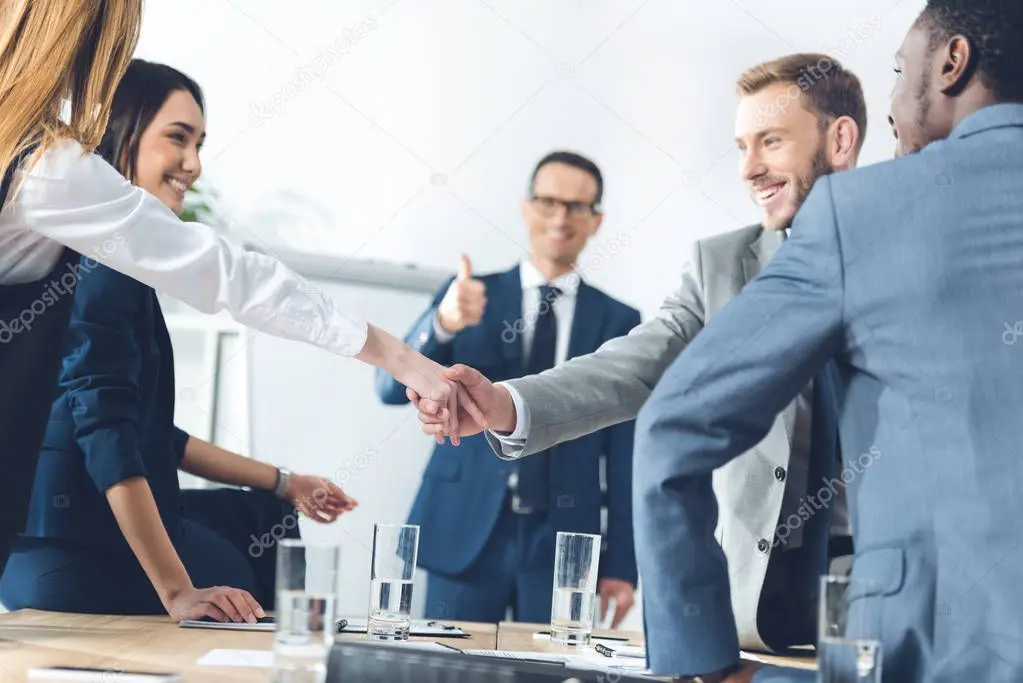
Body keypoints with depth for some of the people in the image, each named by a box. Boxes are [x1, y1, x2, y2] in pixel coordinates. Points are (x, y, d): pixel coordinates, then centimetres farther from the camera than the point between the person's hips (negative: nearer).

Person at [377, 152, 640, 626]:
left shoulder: (619, 323, 6)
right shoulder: (470, 296, 5)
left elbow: (625, 455, 4)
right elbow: (393, 388, -6)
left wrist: (621, 564, -1)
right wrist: (442, 324, -25)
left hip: (562, 545, 0)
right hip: (465, 533, 0)